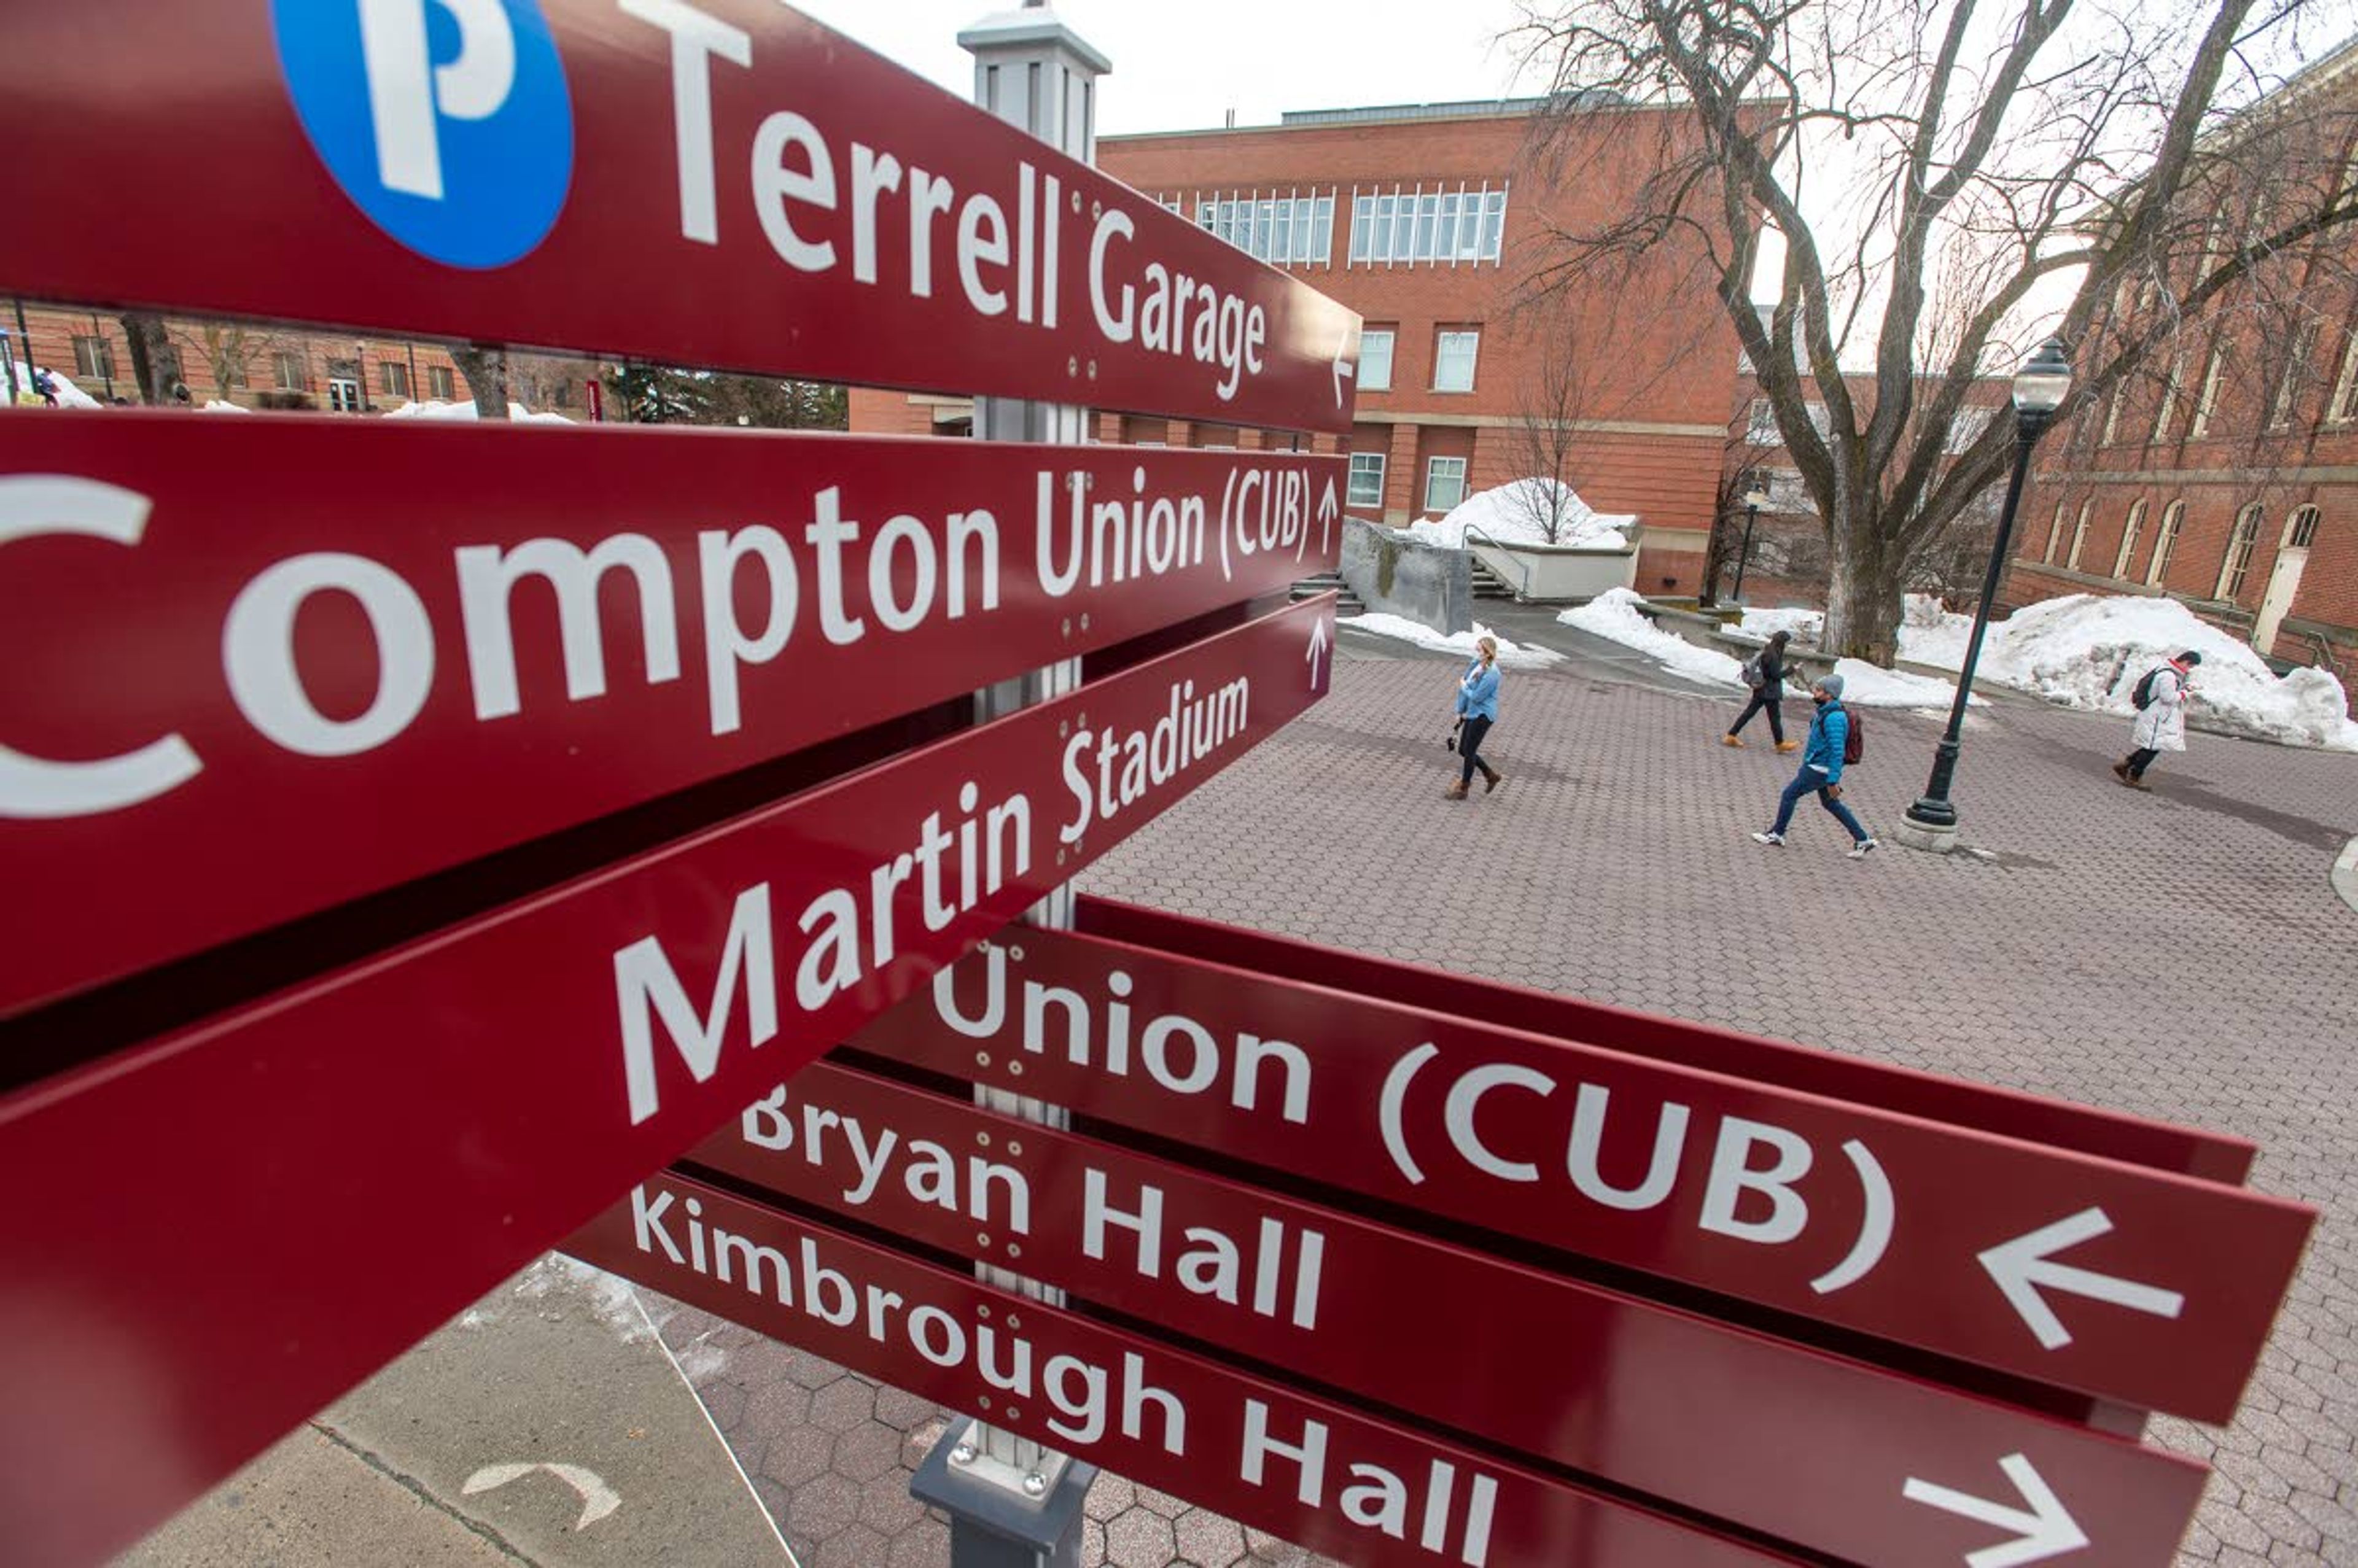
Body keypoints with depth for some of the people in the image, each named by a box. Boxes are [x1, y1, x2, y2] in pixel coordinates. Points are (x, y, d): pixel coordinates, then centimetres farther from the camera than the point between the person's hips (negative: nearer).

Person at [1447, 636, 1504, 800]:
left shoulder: (1491, 674, -23)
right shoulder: (1476, 664, 3)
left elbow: (1476, 697, -22)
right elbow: (1463, 682, 10)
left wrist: (1463, 686, -5)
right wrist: (1460, 711, 9)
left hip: (1483, 716, -9)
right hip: (1471, 714, 9)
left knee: (1469, 751, 1)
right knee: (1463, 750, 15)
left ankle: (1463, 789, 16)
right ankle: (1492, 776, 33)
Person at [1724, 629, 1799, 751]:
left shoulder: (1766, 652, 5)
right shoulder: (1772, 656, -22)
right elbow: (1776, 675, -21)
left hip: (1761, 690, 9)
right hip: (1770, 692, -9)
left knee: (1750, 712, 12)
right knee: (1775, 716, 5)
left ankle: (1730, 736, 11)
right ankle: (1780, 743, 19)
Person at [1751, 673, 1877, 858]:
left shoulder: (1834, 719, -24)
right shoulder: (1827, 712, 7)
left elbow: (1837, 751, -27)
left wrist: (1833, 781, -27)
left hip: (1819, 770, -10)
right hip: (1819, 767, 10)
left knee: (1789, 795, 2)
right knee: (1831, 803, 18)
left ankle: (1777, 834, 17)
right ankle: (1864, 840, 23)